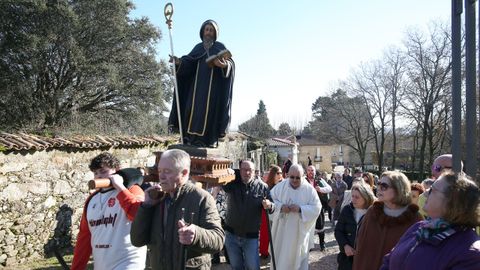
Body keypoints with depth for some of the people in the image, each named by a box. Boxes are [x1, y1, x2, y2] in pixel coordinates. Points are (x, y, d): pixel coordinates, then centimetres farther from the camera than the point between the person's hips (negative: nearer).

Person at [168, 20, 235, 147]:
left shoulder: (220, 47, 11)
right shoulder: (198, 47, 20)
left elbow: (230, 62, -5)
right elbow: (188, 63, 7)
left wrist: (224, 65, -29)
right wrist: (179, 61, -15)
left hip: (213, 86, -3)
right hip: (197, 85, 3)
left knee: (207, 110, -13)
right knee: (193, 109, -8)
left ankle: (204, 141, -16)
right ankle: (190, 139, -9)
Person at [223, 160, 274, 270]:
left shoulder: (262, 187, -6)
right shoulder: (232, 184, -4)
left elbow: (272, 205, -1)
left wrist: (268, 205, -23)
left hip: (251, 236, -2)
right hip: (231, 234, 2)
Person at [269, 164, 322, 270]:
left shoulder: (309, 189, -8)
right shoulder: (281, 186, -4)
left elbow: (317, 208, -10)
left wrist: (300, 209, -22)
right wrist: (280, 206, -19)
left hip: (300, 231, -1)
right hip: (281, 229, 1)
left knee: (298, 255, 11)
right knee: (280, 254, 12)